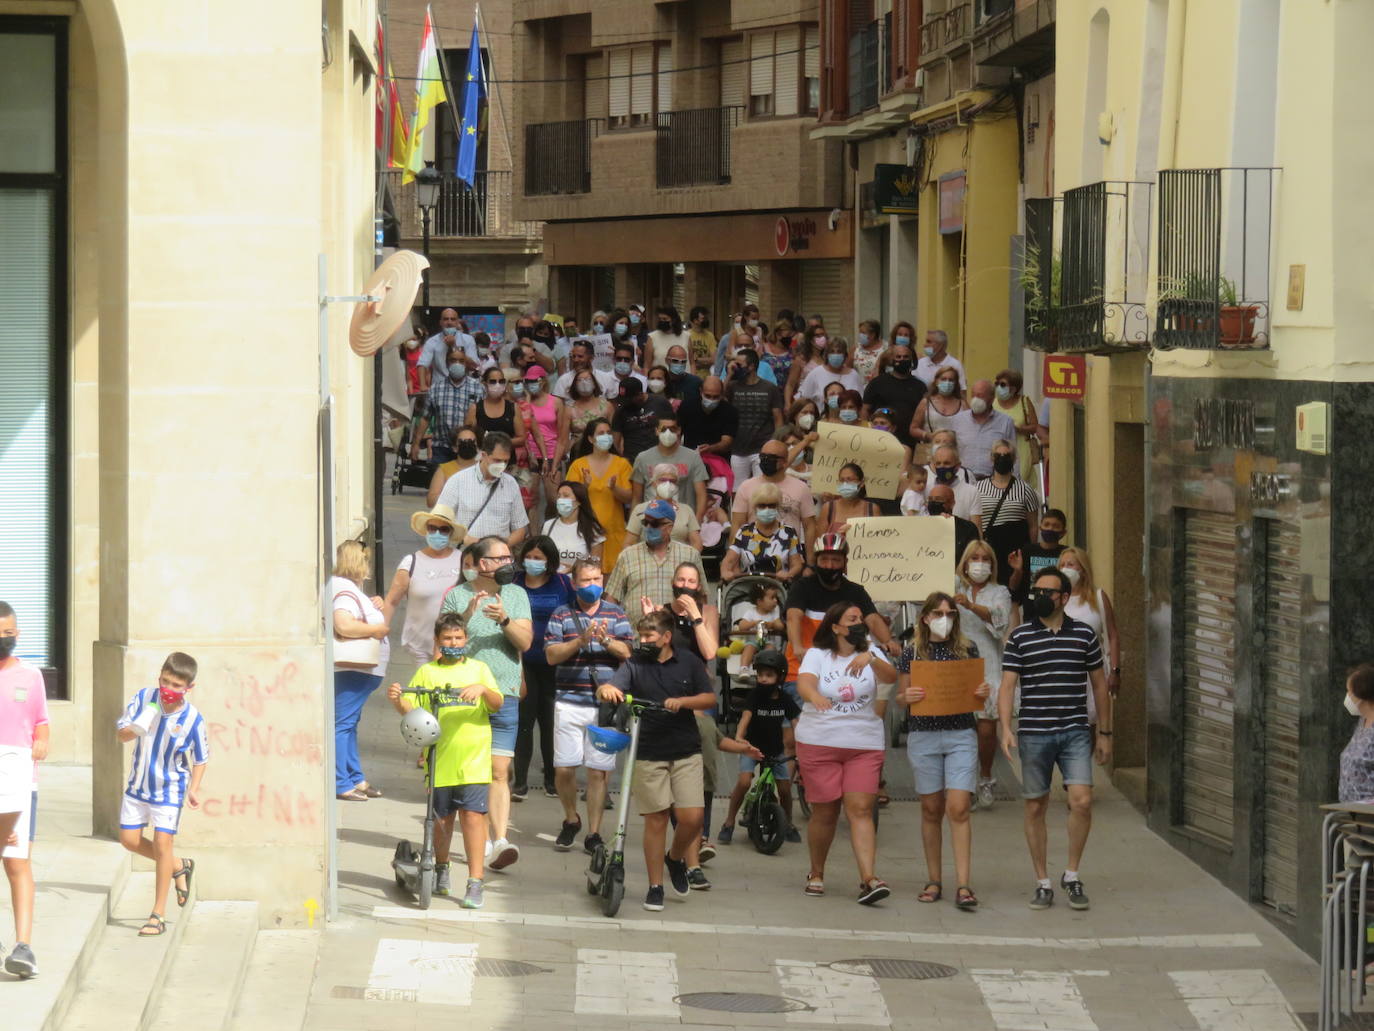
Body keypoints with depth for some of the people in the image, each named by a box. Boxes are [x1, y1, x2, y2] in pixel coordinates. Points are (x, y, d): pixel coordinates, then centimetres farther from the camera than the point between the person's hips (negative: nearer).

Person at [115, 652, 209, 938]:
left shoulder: (193, 720, -19)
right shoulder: (143, 698, -13)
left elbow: (200, 760, -4)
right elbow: (120, 733, -7)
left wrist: (194, 789, -12)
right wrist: (136, 729, -28)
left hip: (169, 789, -4)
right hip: (138, 784, 4)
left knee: (162, 842, -9)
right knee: (129, 839, 8)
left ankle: (158, 915, -1)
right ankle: (179, 867, 34)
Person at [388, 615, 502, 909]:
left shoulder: (478, 669, 9)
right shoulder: (427, 672, 9)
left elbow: (498, 704, -1)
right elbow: (410, 709, 3)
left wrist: (483, 689, -20)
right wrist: (397, 700, -18)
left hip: (473, 760, -1)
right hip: (440, 760, 1)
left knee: (472, 816, -9)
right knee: (442, 818, 11)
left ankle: (475, 883, -7)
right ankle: (441, 870, 34)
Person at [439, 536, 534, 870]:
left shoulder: (516, 595, 11)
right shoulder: (456, 595, 4)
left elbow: (525, 642, 2)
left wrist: (505, 620, -16)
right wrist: (466, 616, -16)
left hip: (504, 695, 1)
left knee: (499, 771, -9)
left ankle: (500, 840, -16)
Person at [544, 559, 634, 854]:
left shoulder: (615, 614, 10)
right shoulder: (561, 615, 7)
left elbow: (627, 653, 0)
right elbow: (551, 655, -2)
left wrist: (606, 640, -20)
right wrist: (581, 640, -17)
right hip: (569, 701, 0)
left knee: (599, 771, -1)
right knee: (564, 768, -2)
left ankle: (594, 832, 7)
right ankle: (571, 820, 22)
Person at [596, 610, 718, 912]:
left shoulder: (689, 663, 5)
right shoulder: (635, 665, 2)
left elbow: (709, 698, 2)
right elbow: (609, 688, -13)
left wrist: (682, 701, -17)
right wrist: (606, 689, -38)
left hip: (686, 753, 1)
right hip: (649, 755, -1)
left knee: (691, 818, -7)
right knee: (656, 819, 1)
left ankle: (676, 857, 25)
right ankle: (655, 887, 10)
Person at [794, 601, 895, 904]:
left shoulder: (871, 655, 7)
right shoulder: (817, 656, 3)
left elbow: (891, 677, -13)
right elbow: (803, 684, -15)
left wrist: (870, 659, -34)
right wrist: (814, 696, -39)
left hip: (865, 745, 1)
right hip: (819, 743, -1)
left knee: (861, 810, -11)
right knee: (824, 813, 3)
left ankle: (868, 879, -20)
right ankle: (816, 874, 23)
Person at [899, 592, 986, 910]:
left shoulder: (967, 649, 6)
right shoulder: (912, 652, 5)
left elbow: (977, 692, 13)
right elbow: (900, 697, 9)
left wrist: (983, 694, -9)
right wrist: (908, 697, -14)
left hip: (961, 734, -1)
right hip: (923, 736, 1)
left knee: (958, 809, -9)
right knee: (931, 810, 6)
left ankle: (963, 886, -11)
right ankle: (934, 881, 16)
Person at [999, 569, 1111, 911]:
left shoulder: (1084, 634, 7)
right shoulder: (1020, 637, 3)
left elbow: (1098, 683, 14)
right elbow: (1007, 686, -1)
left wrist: (1105, 733, 15)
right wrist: (1006, 728, -16)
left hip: (1075, 733, 0)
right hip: (1034, 734, 0)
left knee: (1082, 801, -13)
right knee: (1035, 808, 4)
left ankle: (1072, 875, 4)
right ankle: (1042, 883, 15)